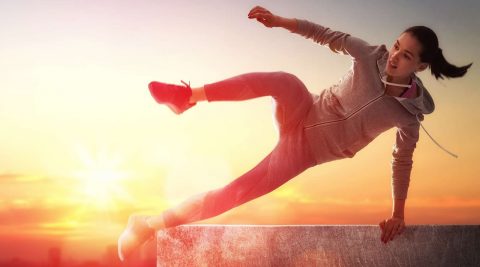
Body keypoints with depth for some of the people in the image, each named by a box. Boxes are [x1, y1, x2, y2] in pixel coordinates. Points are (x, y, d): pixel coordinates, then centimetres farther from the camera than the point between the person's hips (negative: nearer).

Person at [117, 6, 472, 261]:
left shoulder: (410, 113, -10)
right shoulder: (372, 56, -10)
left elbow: (402, 161, 1)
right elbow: (328, 36, -4)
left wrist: (398, 214, 5)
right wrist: (279, 21, -15)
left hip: (307, 150, 0)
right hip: (302, 114, 1)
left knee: (237, 192, -16)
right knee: (285, 81, -38)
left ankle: (151, 225, -6)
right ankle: (191, 95, -28)